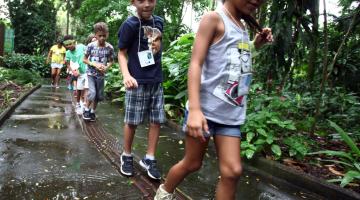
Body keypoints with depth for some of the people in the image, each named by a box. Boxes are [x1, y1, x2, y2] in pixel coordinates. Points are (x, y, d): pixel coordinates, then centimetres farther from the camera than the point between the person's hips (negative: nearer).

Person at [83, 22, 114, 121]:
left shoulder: (109, 48, -10)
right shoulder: (90, 46, -13)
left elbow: (111, 61, 3)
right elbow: (85, 59, -3)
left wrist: (106, 67, -17)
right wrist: (94, 64, -18)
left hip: (101, 75, 2)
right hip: (91, 73, -2)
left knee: (99, 96, 10)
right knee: (92, 93, -15)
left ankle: (92, 111, 32)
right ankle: (86, 110, 9)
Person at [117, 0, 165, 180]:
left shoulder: (158, 22, 8)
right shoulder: (129, 25, -8)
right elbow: (122, 53, -8)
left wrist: (157, 42, 5)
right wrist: (126, 75, -21)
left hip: (156, 81, 5)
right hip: (137, 81, -5)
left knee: (157, 121, 6)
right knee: (132, 122, 4)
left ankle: (149, 159, 20)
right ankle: (127, 156, 25)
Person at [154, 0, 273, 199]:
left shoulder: (243, 27, 15)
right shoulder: (213, 19, -8)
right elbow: (196, 64, -17)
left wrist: (256, 45, 13)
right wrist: (194, 109, -27)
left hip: (231, 114, 6)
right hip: (205, 109, -6)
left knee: (232, 171, 0)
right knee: (192, 163, 9)